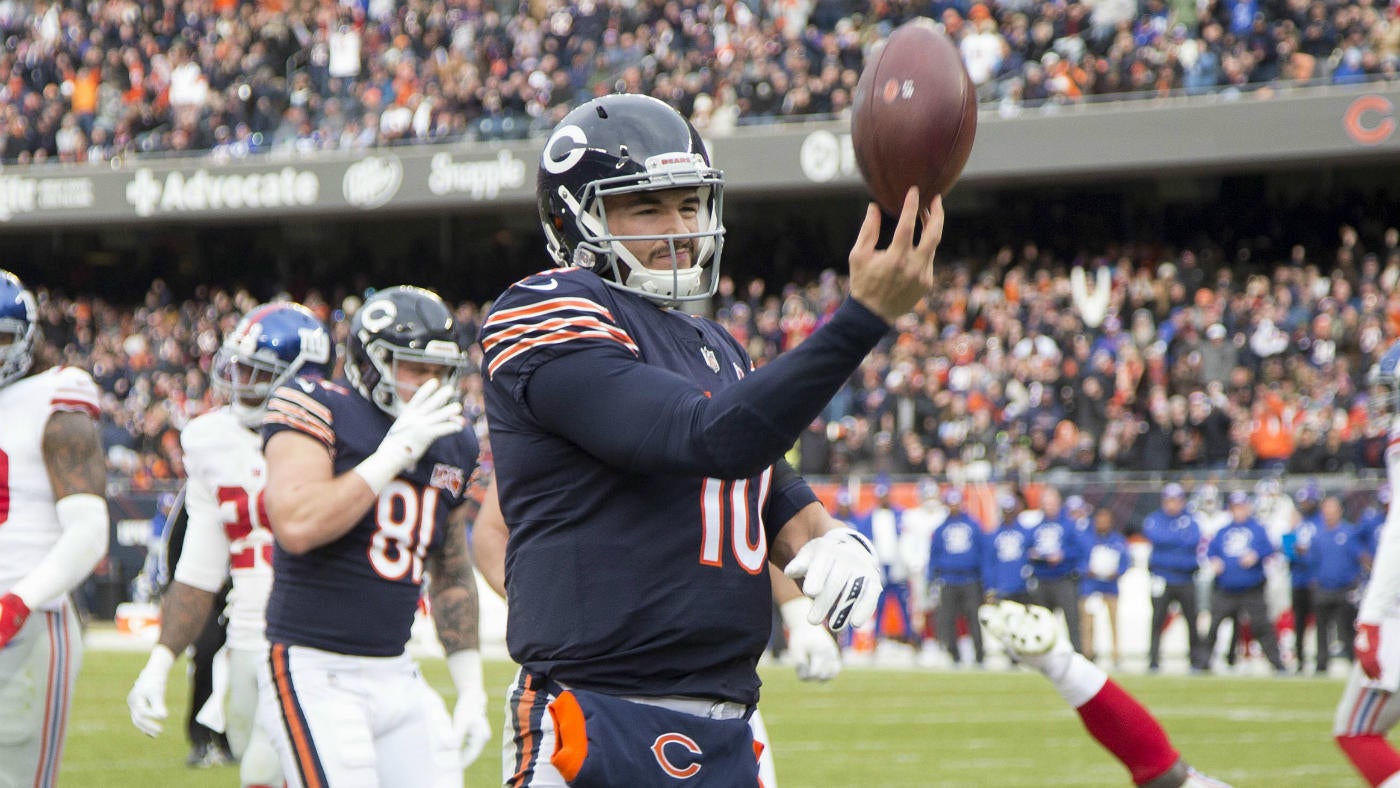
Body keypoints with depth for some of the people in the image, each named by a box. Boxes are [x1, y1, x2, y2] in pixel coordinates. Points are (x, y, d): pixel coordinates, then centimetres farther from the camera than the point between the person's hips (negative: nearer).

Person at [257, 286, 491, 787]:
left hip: (396, 677, 7)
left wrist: (471, 689, 17)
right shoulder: (317, 411, -9)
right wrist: (395, 451, -20)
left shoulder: (452, 445, 12)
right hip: (316, 675, -7)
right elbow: (296, 526, -25)